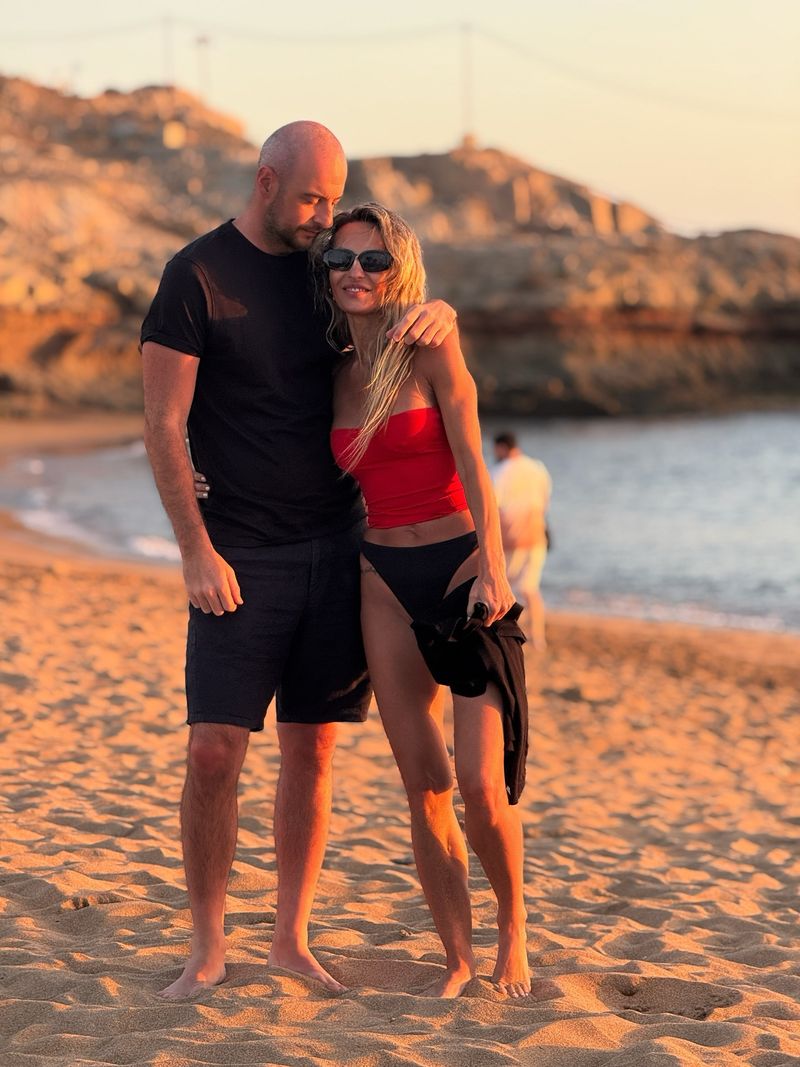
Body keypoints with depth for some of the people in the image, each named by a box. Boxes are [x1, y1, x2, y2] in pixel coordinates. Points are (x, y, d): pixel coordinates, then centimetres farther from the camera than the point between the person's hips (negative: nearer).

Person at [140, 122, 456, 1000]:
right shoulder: (196, 276, -6)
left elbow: (417, 302, 18)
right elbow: (163, 426, -8)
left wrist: (435, 312, -8)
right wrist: (197, 552, -14)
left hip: (336, 541, 4)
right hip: (241, 556, -4)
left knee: (311, 750, 6)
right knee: (214, 752, -7)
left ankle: (292, 937, 16)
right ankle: (207, 949, 5)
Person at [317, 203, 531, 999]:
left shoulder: (431, 349, -3)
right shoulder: (335, 373, 11)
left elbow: (471, 464, -8)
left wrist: (492, 568, -18)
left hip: (459, 567, -4)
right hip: (385, 580, 4)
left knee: (481, 784, -10)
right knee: (423, 786, 1)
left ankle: (512, 930, 14)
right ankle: (457, 959, 12)